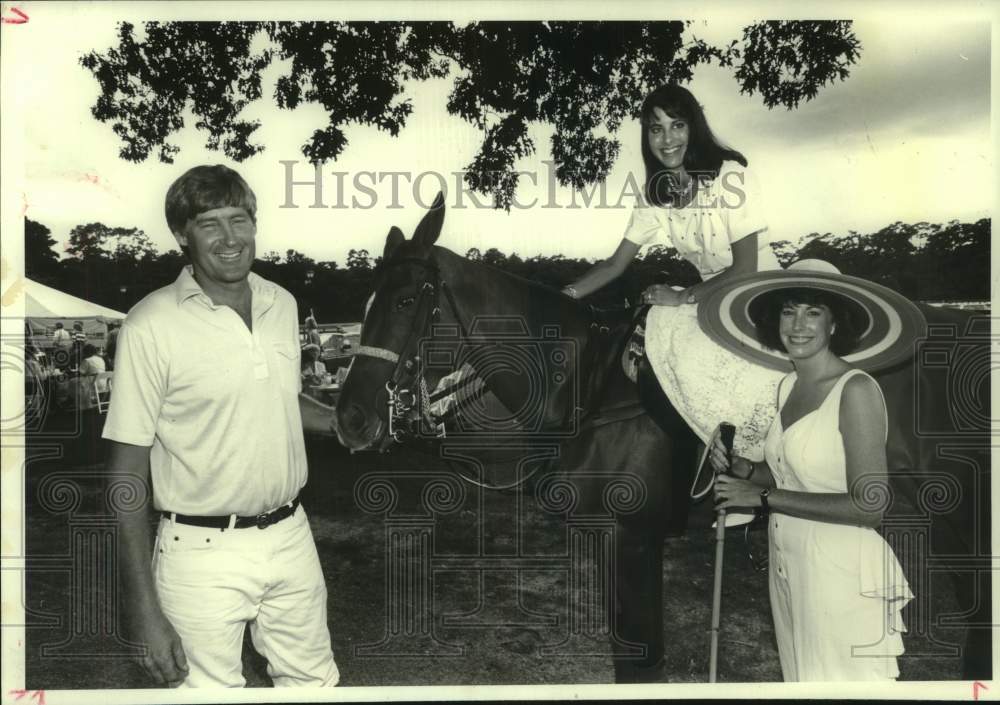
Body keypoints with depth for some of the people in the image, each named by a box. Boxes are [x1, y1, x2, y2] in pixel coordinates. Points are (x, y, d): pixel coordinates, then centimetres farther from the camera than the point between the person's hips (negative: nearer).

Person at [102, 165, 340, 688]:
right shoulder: (151, 325, -14)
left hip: (292, 539, 5)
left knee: (314, 682, 18)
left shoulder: (282, 304, 3)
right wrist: (145, 612, -14)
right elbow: (126, 474, -12)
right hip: (203, 553, -5)